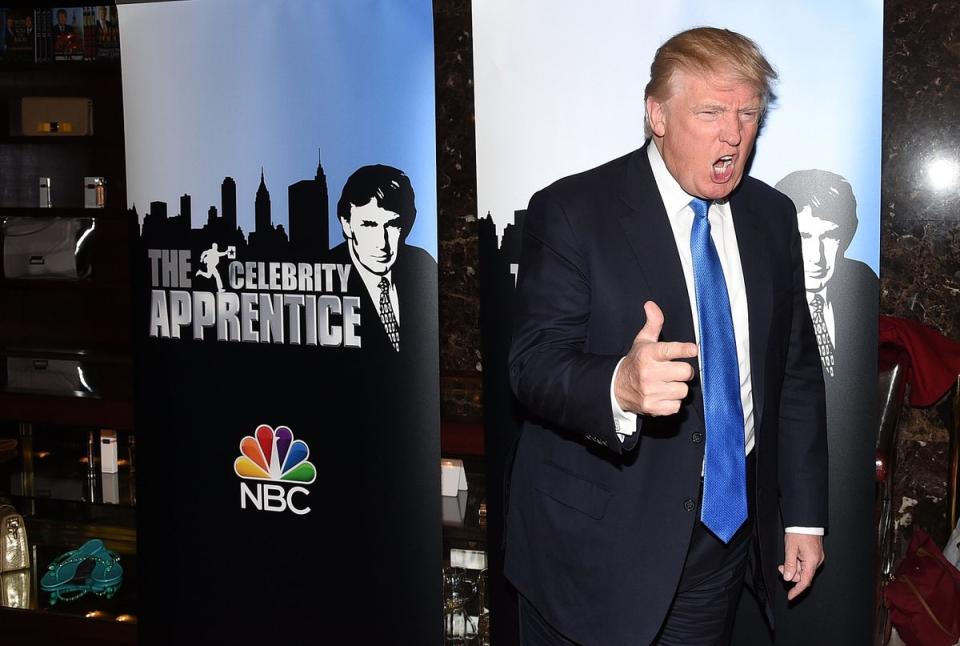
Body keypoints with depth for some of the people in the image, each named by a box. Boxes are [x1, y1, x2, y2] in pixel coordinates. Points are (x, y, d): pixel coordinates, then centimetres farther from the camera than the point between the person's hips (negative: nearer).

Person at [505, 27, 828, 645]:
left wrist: (805, 515, 9)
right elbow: (535, 366, -19)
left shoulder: (772, 216, 6)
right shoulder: (571, 212, -12)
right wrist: (619, 386, -40)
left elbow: (797, 370, 10)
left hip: (728, 532, 5)